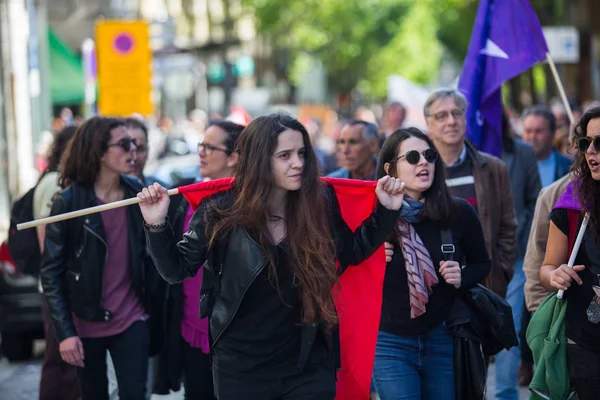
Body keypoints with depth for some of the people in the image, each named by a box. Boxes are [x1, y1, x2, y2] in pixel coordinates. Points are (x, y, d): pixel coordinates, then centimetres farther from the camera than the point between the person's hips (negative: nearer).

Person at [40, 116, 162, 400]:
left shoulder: (137, 193, 0)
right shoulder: (69, 201, -11)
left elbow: (148, 253, 8)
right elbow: (52, 271, -11)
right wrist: (64, 332, -15)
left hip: (132, 320, 2)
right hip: (86, 323, -2)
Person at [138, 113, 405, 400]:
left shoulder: (319, 204, -6)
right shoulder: (221, 212, -11)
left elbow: (354, 251, 12)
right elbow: (177, 270, -1)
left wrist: (386, 210, 0)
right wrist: (157, 226, -16)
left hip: (310, 367, 1)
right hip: (240, 369, -1)